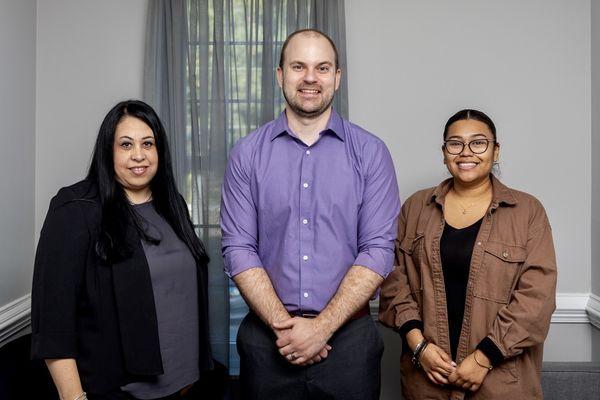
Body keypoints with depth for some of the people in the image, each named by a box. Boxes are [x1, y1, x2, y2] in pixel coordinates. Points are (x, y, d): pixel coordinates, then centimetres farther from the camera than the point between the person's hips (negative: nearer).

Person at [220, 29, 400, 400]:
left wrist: (322, 327, -13)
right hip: (267, 338, 1)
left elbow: (378, 250, -7)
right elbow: (239, 249, -4)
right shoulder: (248, 153, 0)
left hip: (348, 337, 0)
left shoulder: (371, 153, -2)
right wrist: (284, 325, -12)